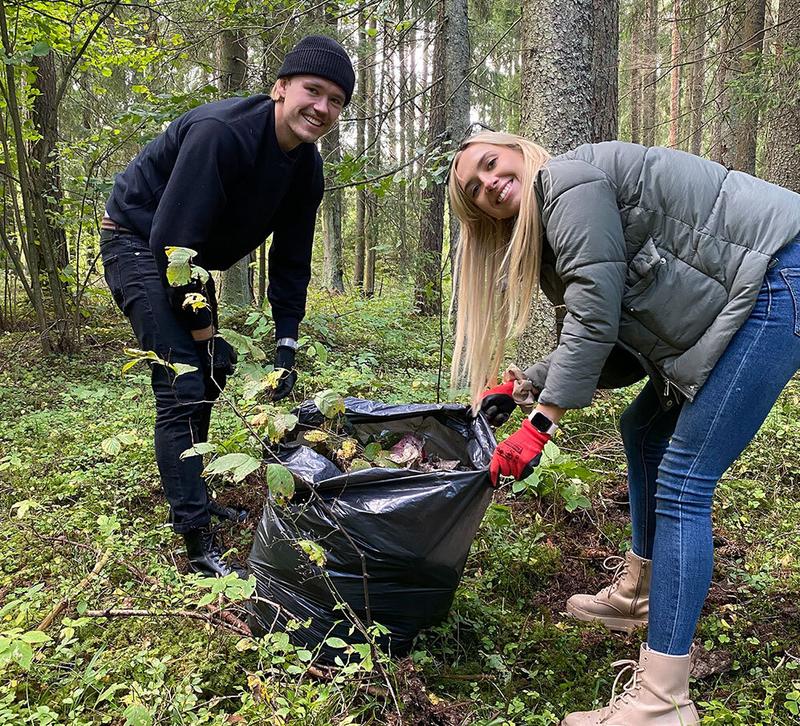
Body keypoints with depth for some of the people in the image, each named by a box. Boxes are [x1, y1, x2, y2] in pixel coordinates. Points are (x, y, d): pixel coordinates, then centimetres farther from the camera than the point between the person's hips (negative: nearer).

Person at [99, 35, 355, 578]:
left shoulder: (307, 169, -6)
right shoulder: (220, 132, -31)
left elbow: (291, 262, 1)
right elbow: (171, 241, -31)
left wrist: (287, 349, -4)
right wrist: (204, 330, -25)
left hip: (189, 259, 9)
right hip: (138, 243, -9)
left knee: (208, 377, 13)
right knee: (183, 386, -16)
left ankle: (190, 497, 32)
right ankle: (198, 540, -10)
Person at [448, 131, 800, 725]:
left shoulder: (569, 179, -10)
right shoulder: (555, 225, 18)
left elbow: (595, 323, -17)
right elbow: (603, 339, 14)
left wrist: (539, 427, -15)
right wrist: (519, 386, 16)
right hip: (749, 296, 11)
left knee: (682, 481, -14)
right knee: (645, 431, 18)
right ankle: (638, 594, 34)